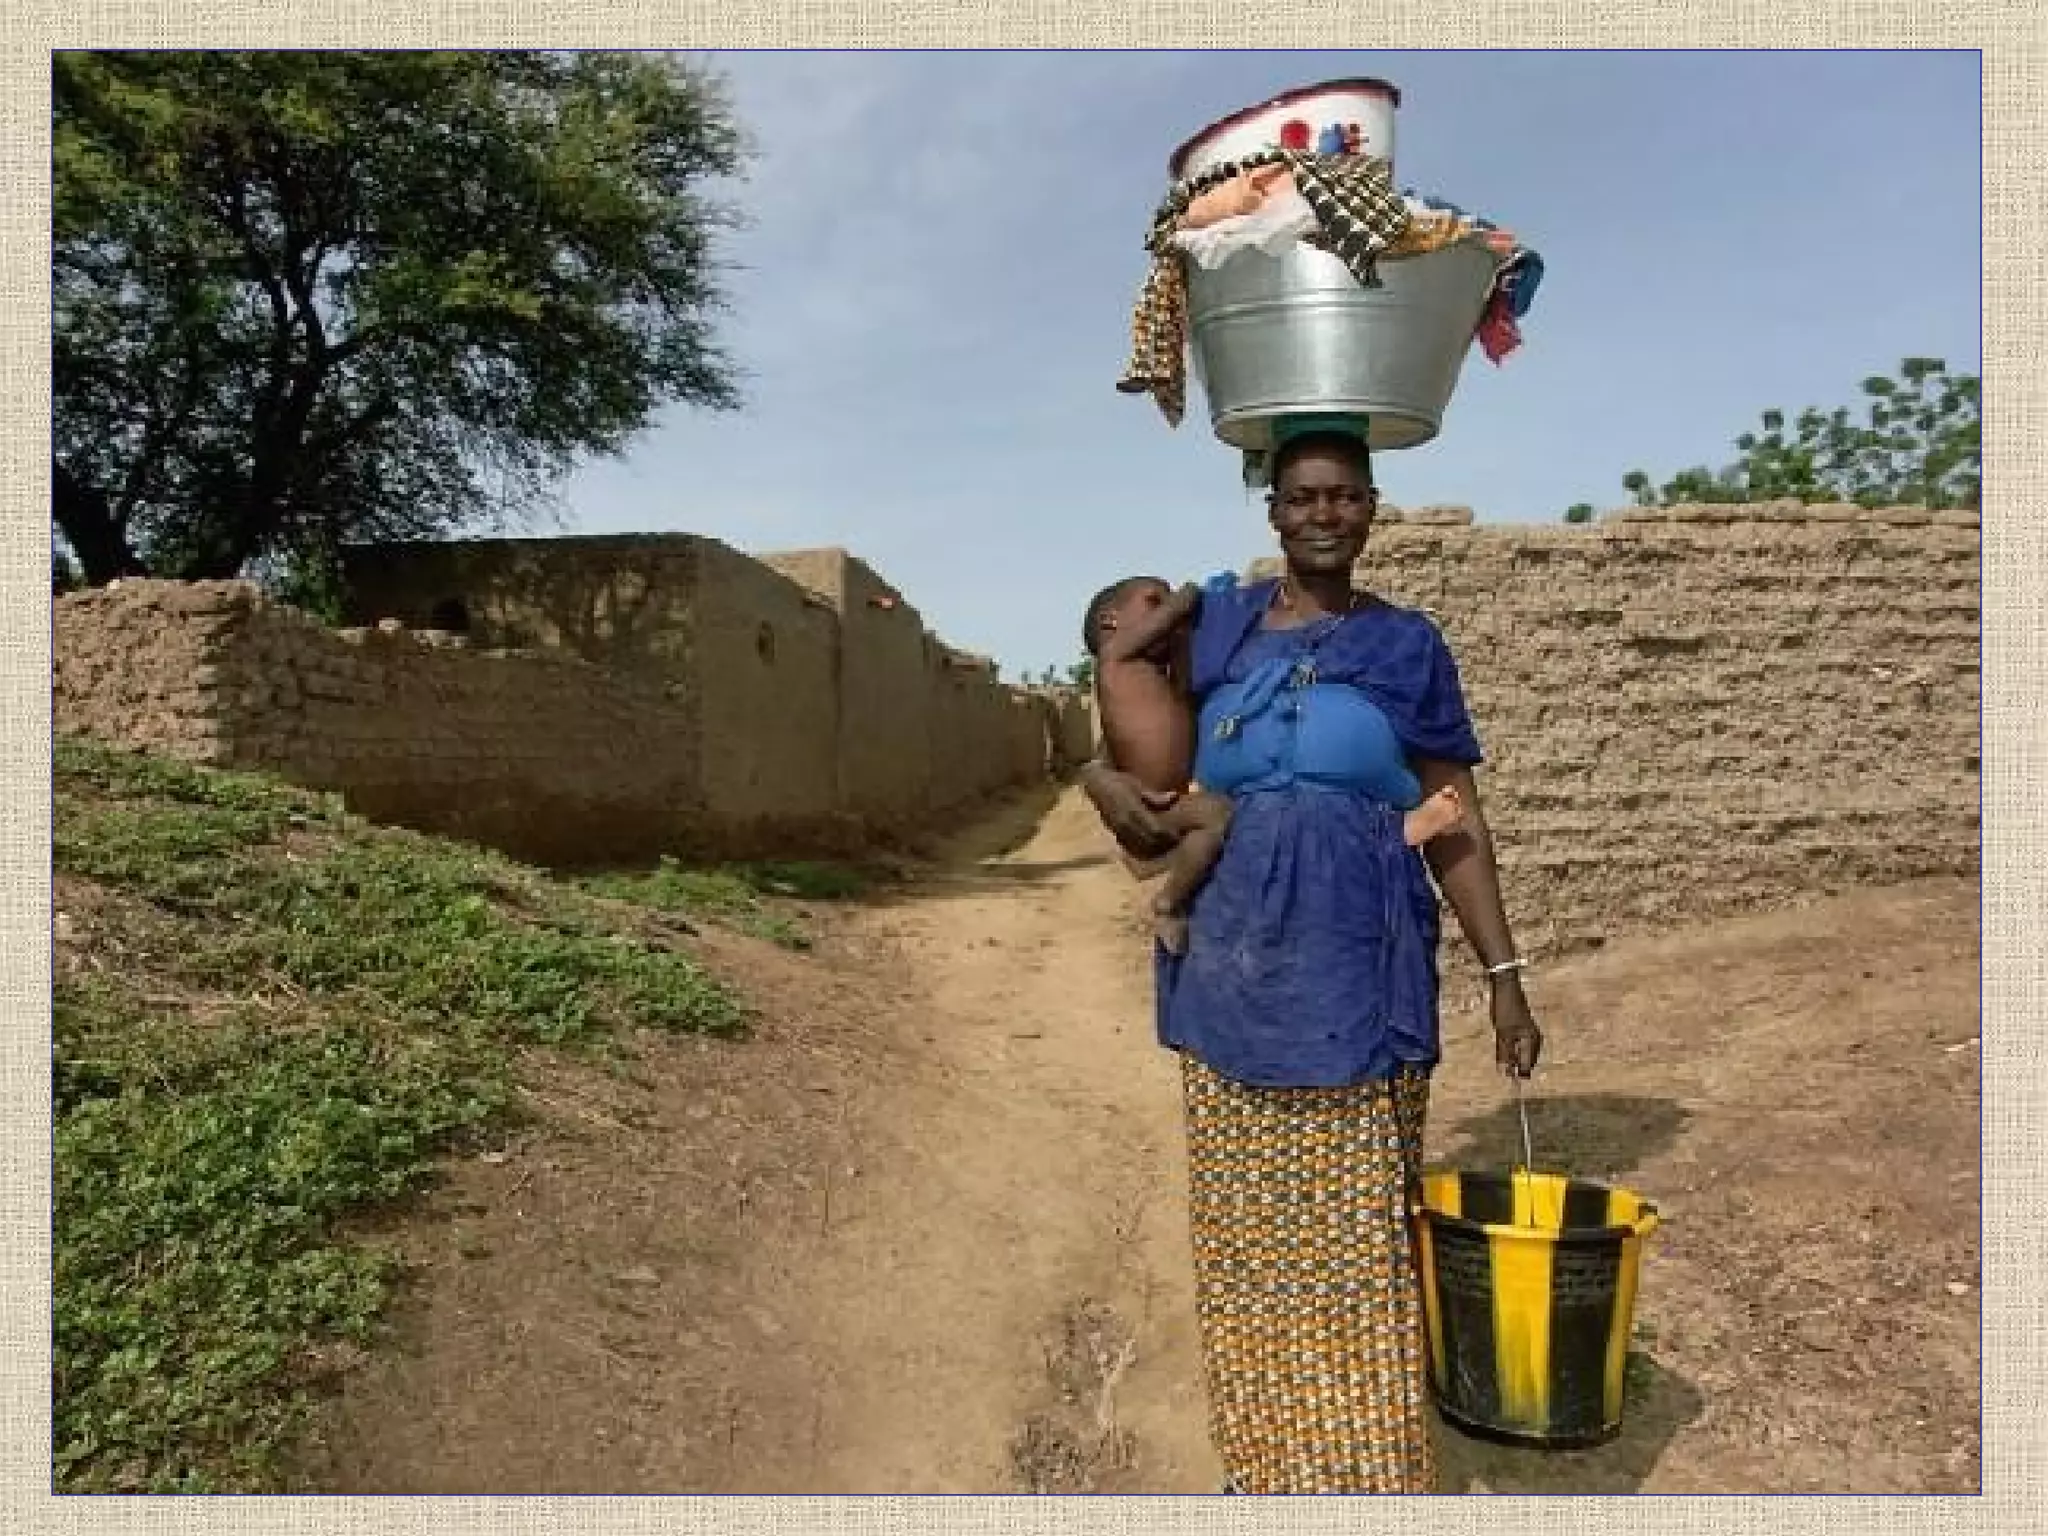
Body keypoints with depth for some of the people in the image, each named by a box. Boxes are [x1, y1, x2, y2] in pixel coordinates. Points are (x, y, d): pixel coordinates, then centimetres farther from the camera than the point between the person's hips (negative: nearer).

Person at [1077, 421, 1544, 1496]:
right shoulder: (1214, 625, 7)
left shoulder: (1407, 646, 4)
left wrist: (1504, 975, -1)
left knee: (1358, 1235, 3)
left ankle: (1368, 1470, 20)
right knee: (1247, 1227, 11)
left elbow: (1455, 822, 4)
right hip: (1234, 974, 2)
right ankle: (1265, 1457, 28)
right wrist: (1106, 780, -5)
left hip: (1358, 976, -1)